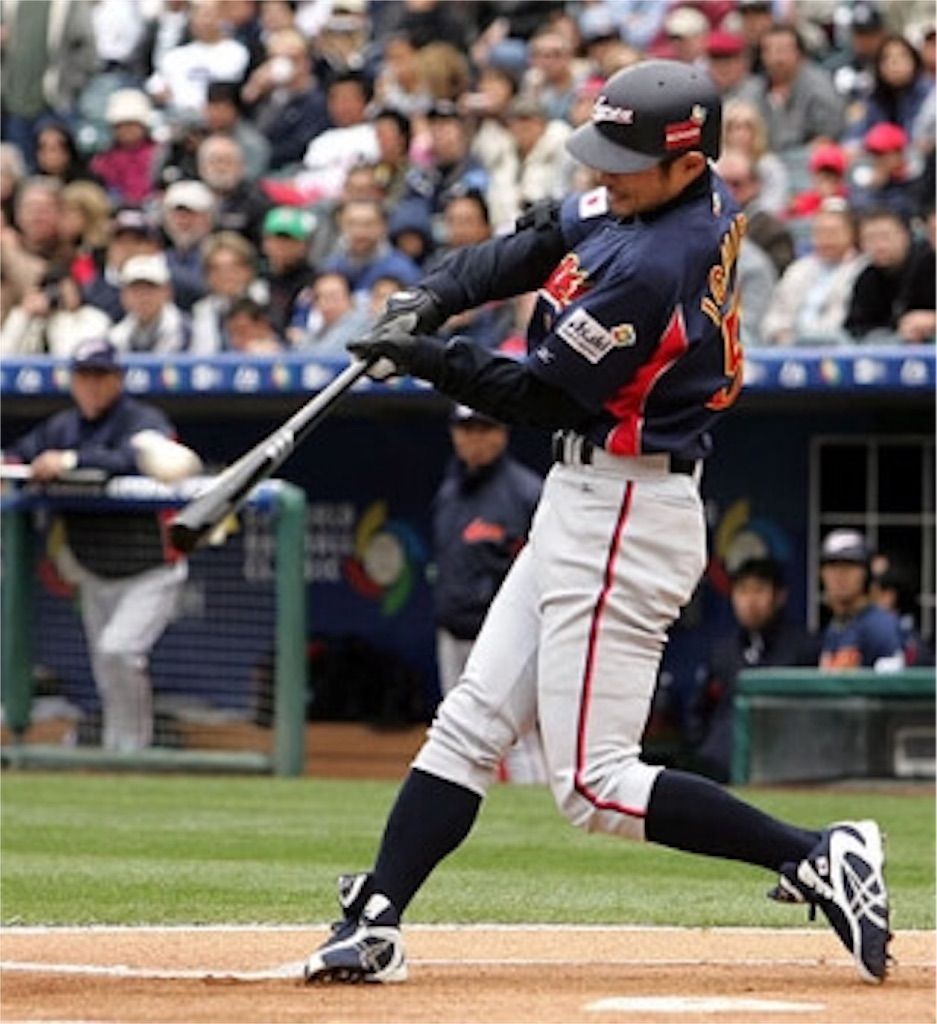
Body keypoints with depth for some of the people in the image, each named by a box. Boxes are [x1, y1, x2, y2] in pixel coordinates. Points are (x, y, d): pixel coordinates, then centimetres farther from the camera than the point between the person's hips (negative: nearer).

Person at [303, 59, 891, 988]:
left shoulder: (647, 268, -25)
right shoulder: (709, 204, 3)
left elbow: (545, 396, -19)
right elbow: (539, 243, 12)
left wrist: (430, 359, -11)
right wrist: (435, 296, -2)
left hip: (621, 518, -10)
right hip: (584, 505, 10)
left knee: (593, 785, -7)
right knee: (469, 726, 10)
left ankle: (818, 859, -5)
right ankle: (373, 928, 11)